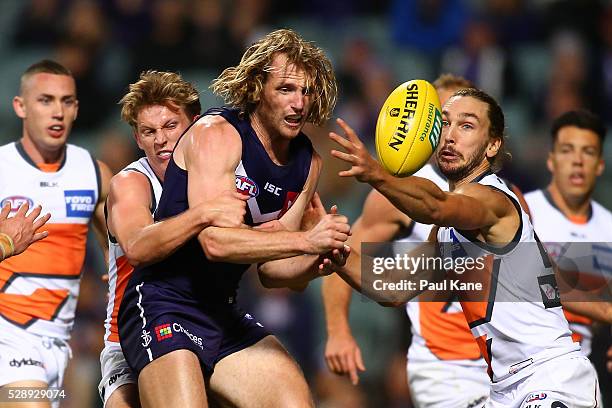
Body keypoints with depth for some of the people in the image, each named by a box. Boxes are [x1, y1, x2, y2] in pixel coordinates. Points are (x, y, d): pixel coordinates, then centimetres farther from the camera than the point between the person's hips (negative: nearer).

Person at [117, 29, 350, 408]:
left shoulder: (307, 162, 8)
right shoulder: (215, 134, -13)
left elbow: (271, 269, 12)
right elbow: (215, 241, -26)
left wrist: (317, 262, -9)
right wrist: (306, 240, -31)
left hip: (225, 312, 7)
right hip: (163, 307, -7)